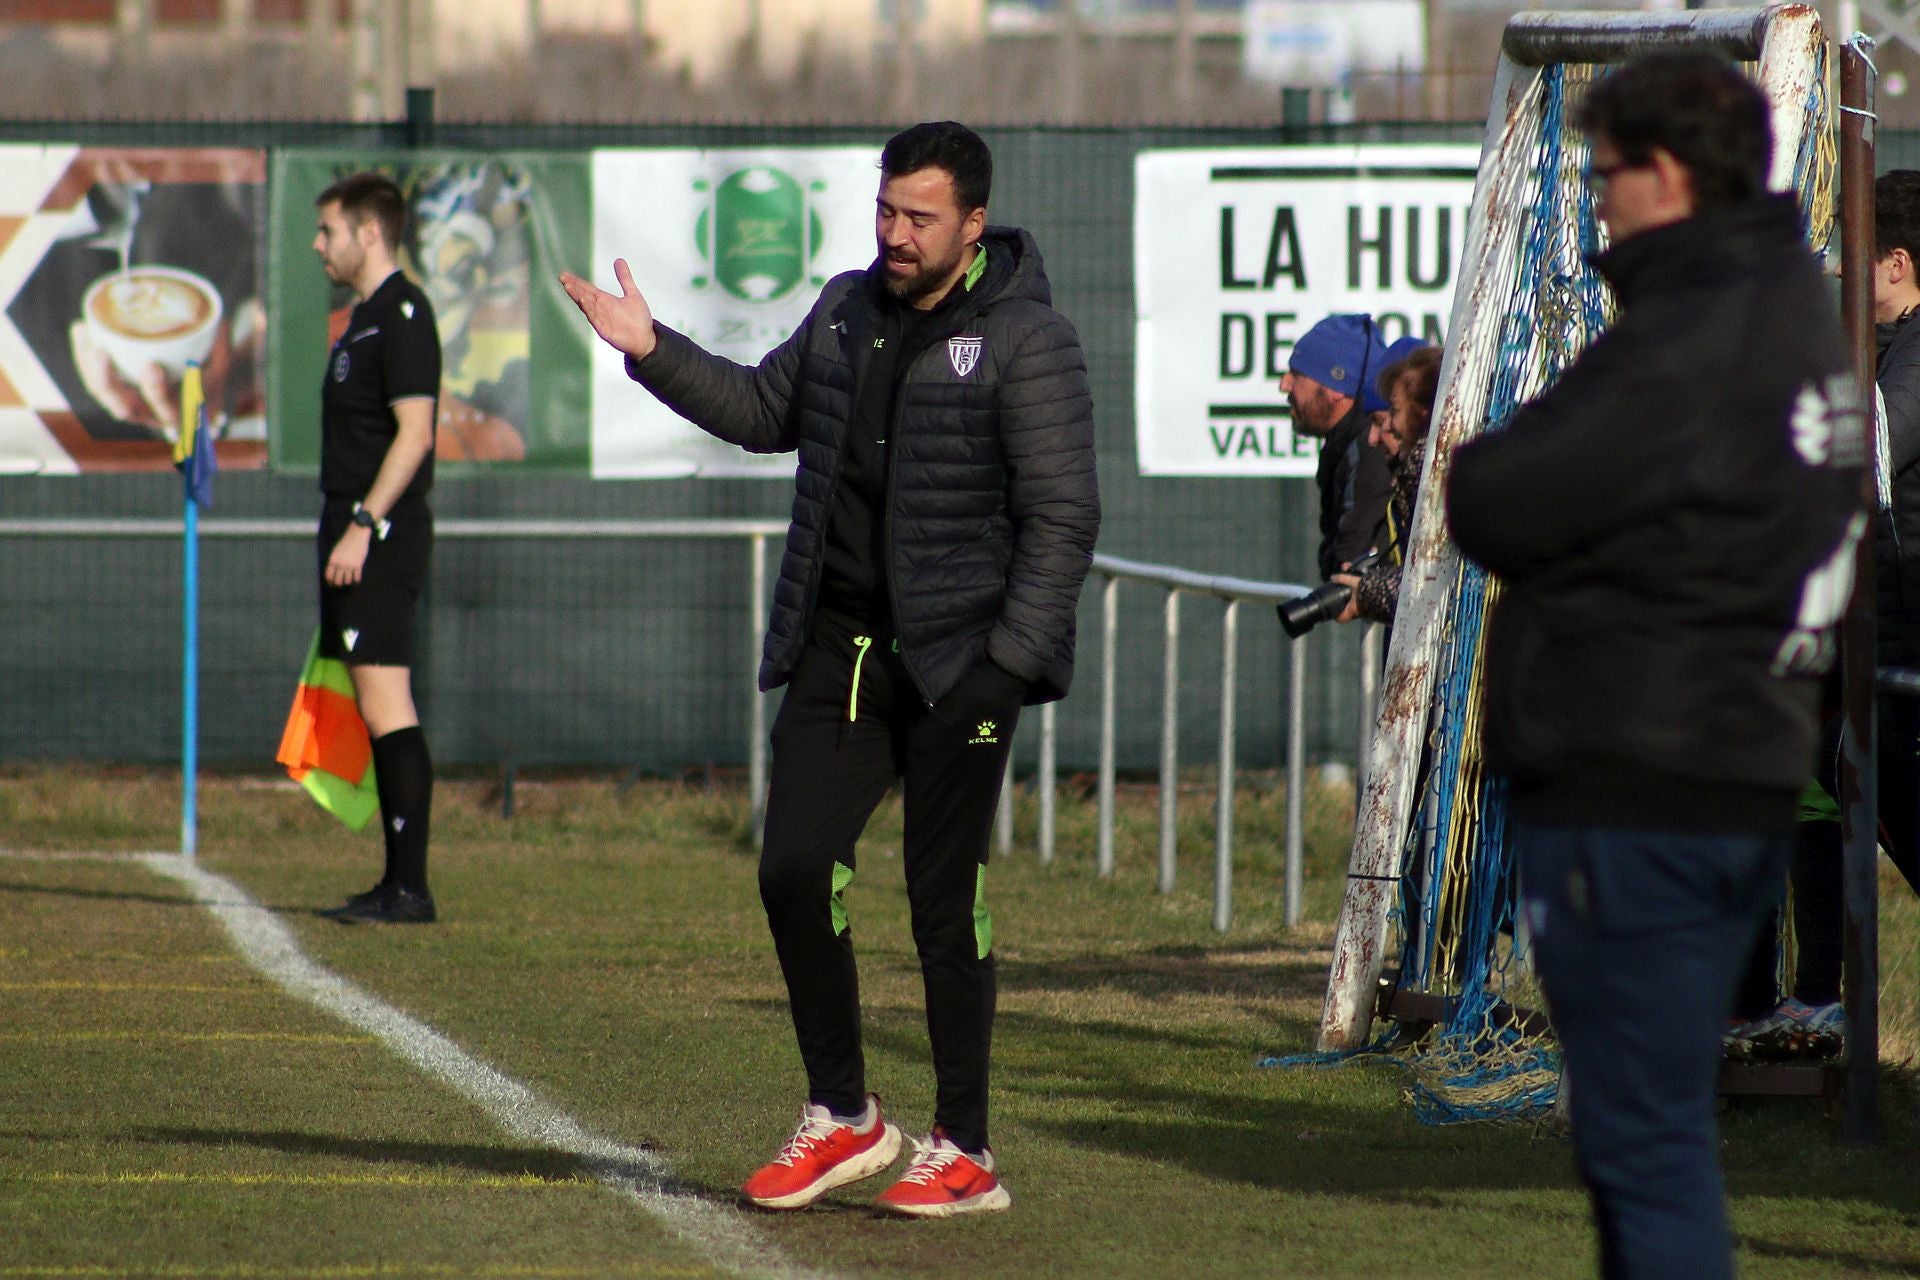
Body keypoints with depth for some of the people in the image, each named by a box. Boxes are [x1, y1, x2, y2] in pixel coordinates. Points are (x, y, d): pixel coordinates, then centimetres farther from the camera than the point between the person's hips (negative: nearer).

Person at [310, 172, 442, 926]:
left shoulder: (402, 314, -12)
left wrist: (362, 525, -22)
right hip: (358, 535, 10)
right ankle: (398, 883, 11)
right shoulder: (365, 318, 19)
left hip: (382, 536, -10)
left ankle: (410, 888, -14)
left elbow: (413, 433, -19)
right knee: (376, 713, 9)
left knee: (387, 707, -12)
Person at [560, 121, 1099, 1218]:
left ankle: (965, 1153, 6)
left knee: (945, 900, -3)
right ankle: (843, 1116, 14)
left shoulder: (1028, 342, -10)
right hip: (838, 649, 6)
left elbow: (1063, 517, -11)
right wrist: (653, 352, 14)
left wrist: (1012, 662, -16)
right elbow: (767, 412, 26)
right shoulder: (846, 312, 11)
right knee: (795, 870, -1)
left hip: (957, 663, -6)